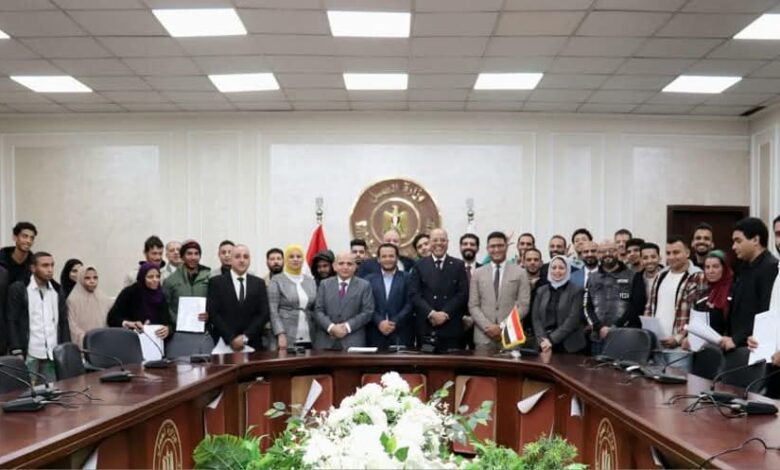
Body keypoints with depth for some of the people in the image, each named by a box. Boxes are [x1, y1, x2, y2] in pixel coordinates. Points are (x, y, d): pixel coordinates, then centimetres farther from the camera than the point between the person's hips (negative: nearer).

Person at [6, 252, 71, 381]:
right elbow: (12, 322, -5)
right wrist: (17, 353, -11)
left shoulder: (57, 291, 13)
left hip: (52, 354, 4)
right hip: (29, 353, -4)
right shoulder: (18, 289, -1)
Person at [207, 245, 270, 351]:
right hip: (224, 344, -2)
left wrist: (245, 337, -9)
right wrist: (231, 339, -13)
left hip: (252, 344, 2)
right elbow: (213, 313, -5)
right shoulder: (217, 282, 2)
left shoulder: (259, 283, 8)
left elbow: (265, 313, 2)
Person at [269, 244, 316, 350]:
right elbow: (273, 311, -4)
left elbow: (315, 309, 15)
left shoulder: (310, 280, 14)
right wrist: (280, 335, -14)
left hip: (308, 339, 4)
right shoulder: (276, 281, 2)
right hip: (286, 339, -4)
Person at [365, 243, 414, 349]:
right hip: (376, 335, 1)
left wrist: (394, 323, -12)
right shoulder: (370, 279, 12)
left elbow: (410, 304, -2)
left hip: (401, 335, -1)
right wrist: (379, 322, -12)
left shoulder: (407, 278, 7)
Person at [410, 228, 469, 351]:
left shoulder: (458, 265, 10)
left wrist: (446, 314, -11)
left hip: (451, 328, 0)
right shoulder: (420, 265, 9)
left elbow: (463, 294, 1)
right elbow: (414, 294, 0)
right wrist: (431, 313, -13)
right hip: (426, 327, 0)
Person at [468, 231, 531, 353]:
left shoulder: (520, 272, 6)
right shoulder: (478, 273, 10)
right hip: (483, 336, 1)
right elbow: (473, 306, 5)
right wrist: (488, 326, -9)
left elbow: (523, 305, 0)